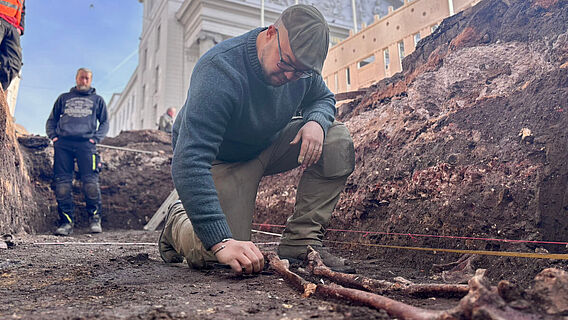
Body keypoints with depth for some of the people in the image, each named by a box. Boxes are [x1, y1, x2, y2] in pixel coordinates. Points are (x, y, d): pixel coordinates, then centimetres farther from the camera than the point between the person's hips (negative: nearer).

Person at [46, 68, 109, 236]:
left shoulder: (97, 99, 22)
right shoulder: (64, 98, 24)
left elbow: (105, 122, 20)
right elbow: (51, 120, 27)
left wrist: (96, 138, 3)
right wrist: (53, 136, 8)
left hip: (86, 143, -2)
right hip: (63, 144, 2)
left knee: (91, 182, -13)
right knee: (62, 183, -6)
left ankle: (95, 219, -2)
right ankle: (66, 222, 0)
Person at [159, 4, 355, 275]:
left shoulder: (300, 64, -14)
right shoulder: (219, 72, -35)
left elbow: (323, 98, 7)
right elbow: (189, 162, -42)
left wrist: (315, 121, -21)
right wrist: (221, 242, -48)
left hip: (269, 146, 6)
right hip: (222, 159, -5)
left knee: (337, 140, -17)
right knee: (218, 256, -19)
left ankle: (300, 242, -12)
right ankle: (178, 220, 16)